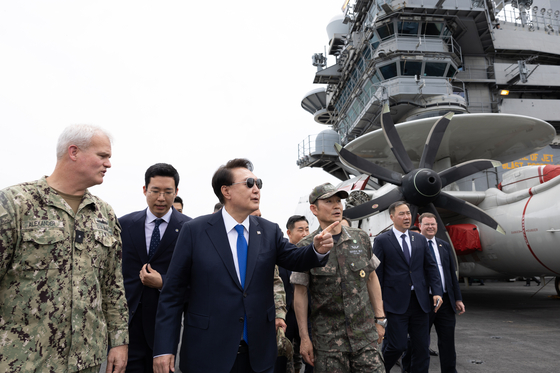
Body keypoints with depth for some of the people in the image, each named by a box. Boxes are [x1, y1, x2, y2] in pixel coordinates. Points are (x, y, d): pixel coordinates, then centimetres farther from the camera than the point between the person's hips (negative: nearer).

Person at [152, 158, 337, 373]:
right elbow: (173, 291, -5)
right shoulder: (194, 231, -6)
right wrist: (164, 348, -8)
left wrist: (318, 250, -25)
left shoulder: (270, 231, 4)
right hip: (207, 354, -3)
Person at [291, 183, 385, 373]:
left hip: (365, 333, 3)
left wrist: (380, 318, 8)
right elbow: (300, 293, -4)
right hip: (328, 339, -2)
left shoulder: (361, 238, 3)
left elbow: (372, 278, 11)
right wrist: (304, 338, -4)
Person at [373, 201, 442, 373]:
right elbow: (377, 272, -4)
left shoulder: (420, 239, 11)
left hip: (420, 301, 5)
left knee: (422, 346, 9)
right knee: (396, 346, -3)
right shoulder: (381, 240, -3)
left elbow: (431, 267, 12)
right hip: (396, 302, -5)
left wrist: (437, 292, 2)